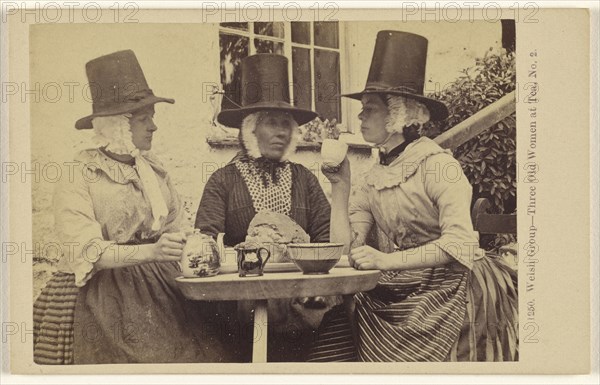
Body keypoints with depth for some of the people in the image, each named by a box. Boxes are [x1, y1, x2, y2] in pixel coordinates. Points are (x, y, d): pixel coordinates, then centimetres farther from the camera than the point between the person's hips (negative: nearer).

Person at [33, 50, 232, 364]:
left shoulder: (154, 170, 12)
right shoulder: (78, 176, -5)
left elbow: (174, 229, 13)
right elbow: (84, 251, -14)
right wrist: (151, 251, -27)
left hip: (157, 291, 5)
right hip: (99, 299, -4)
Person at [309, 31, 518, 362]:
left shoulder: (436, 164, -8)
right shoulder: (373, 179, 12)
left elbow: (460, 243, -21)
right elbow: (345, 246, 4)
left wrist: (386, 260, -26)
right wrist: (340, 186, -1)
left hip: (443, 291, -6)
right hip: (391, 294, 6)